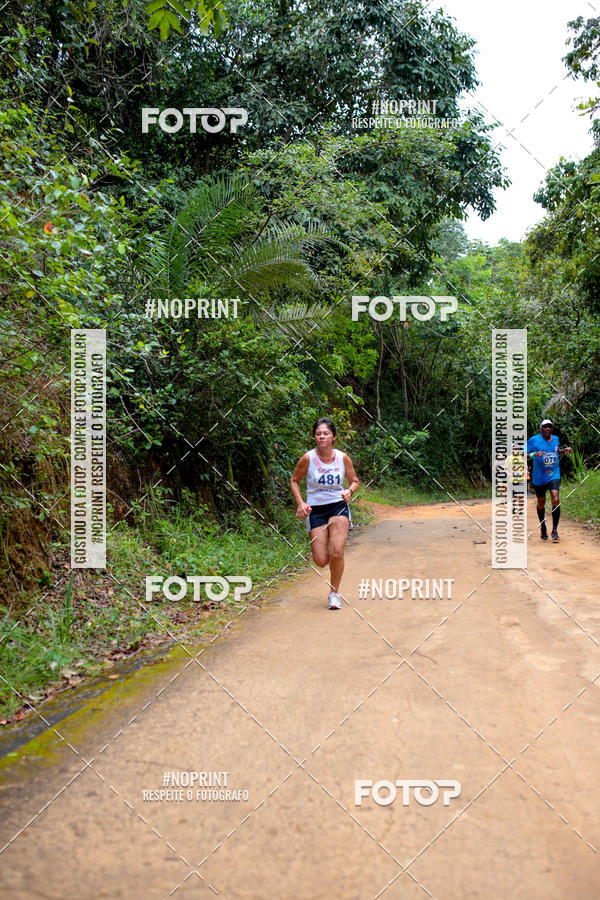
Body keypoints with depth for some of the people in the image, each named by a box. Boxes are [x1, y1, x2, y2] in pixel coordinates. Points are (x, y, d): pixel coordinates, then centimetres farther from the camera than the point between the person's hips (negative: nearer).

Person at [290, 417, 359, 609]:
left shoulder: (343, 458, -3)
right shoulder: (308, 458, -8)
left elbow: (354, 481, 10)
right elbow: (294, 481, 5)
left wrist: (349, 491, -13)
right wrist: (300, 503, -8)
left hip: (338, 507, 0)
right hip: (315, 510, 0)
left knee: (336, 553, -16)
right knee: (321, 560, -5)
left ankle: (334, 592, 8)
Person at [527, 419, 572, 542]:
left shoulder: (556, 439, 7)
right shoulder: (534, 440, -7)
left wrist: (563, 451, 8)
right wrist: (534, 454, -26)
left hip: (554, 475, 2)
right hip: (539, 477, -2)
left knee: (555, 500, -18)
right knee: (541, 503, 10)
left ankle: (554, 530, -10)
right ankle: (543, 528, 34)